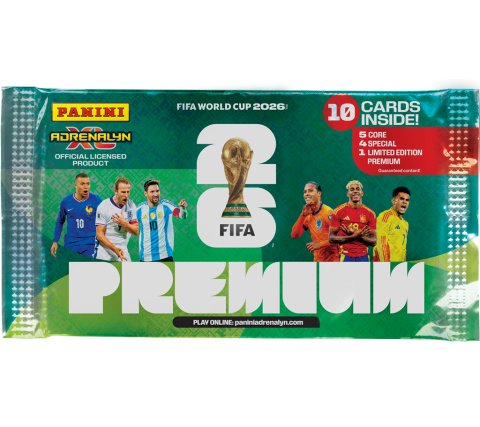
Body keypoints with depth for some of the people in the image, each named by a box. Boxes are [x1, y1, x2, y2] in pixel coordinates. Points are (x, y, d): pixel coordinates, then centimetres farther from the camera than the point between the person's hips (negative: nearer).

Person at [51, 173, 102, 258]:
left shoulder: (96, 200, -5)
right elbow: (59, 222, 14)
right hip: (71, 245, 2)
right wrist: (55, 241, 9)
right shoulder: (66, 201, 2)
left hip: (90, 246, -2)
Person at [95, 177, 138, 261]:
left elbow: (136, 231, 2)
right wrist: (115, 249, -23)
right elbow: (100, 234, -12)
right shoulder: (103, 206, -10)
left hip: (123, 252, 3)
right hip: (104, 253, -3)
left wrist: (124, 223, -17)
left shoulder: (131, 205, 3)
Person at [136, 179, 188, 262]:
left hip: (165, 255, -2)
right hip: (145, 256, 2)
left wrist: (183, 208, -44)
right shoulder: (139, 209, -1)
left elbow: (181, 215, -24)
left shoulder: (166, 205, -9)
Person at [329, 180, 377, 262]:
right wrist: (353, 236, -17)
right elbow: (331, 237, -5)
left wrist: (358, 235, -15)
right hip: (346, 256, -3)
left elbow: (374, 241, 4)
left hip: (363, 257, 3)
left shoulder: (370, 213, 5)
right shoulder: (339, 211, -2)